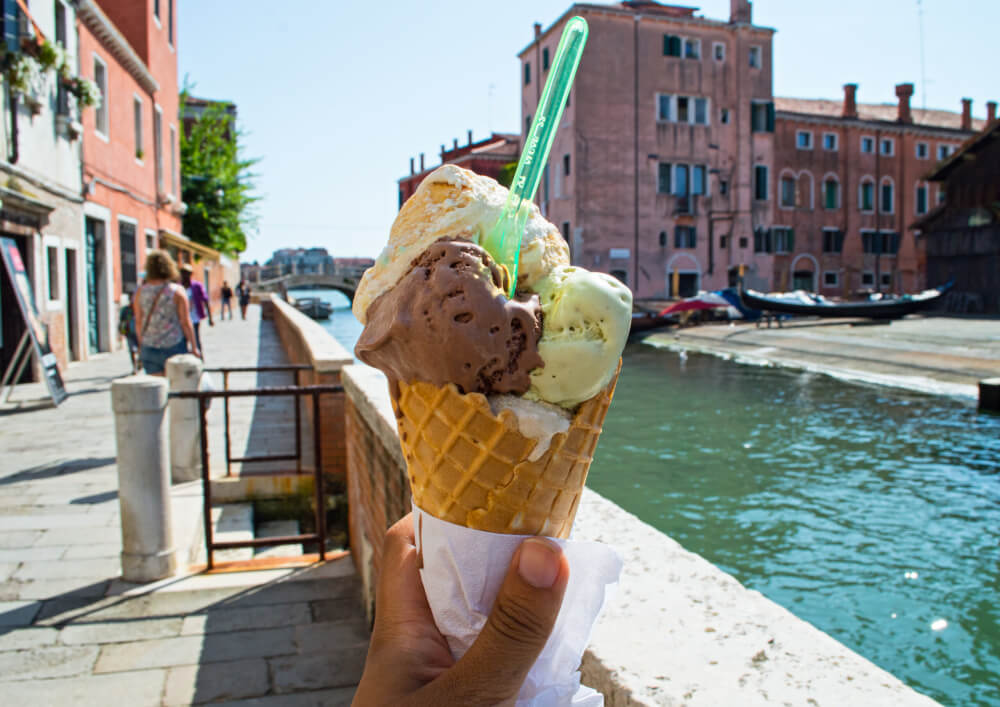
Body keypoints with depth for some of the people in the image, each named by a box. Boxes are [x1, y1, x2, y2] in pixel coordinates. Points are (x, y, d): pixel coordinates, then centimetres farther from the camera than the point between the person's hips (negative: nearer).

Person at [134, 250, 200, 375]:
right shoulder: (177, 291, -8)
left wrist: (142, 344, 18)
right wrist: (194, 347, -2)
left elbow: (138, 322, 5)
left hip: (149, 348, 3)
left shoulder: (141, 292, 0)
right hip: (174, 346, -3)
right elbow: (186, 322, -9)